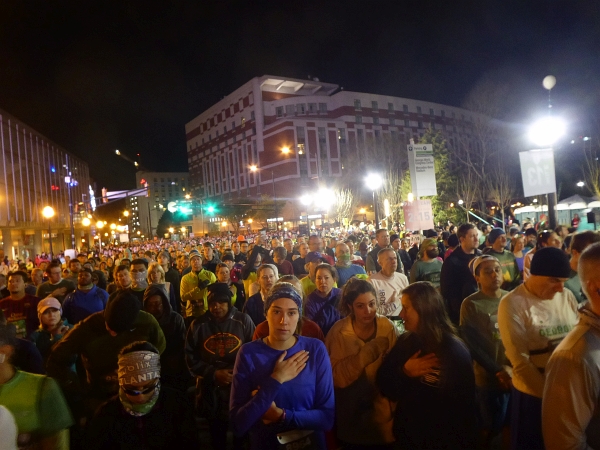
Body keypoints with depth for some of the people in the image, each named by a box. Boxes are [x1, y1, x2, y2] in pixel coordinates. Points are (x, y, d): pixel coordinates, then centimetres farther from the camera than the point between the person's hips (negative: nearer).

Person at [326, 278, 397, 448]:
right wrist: (367, 353, -28)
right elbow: (336, 376, -18)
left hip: (385, 410, 1)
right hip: (354, 416, -1)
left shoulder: (388, 327, -9)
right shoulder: (339, 332, -13)